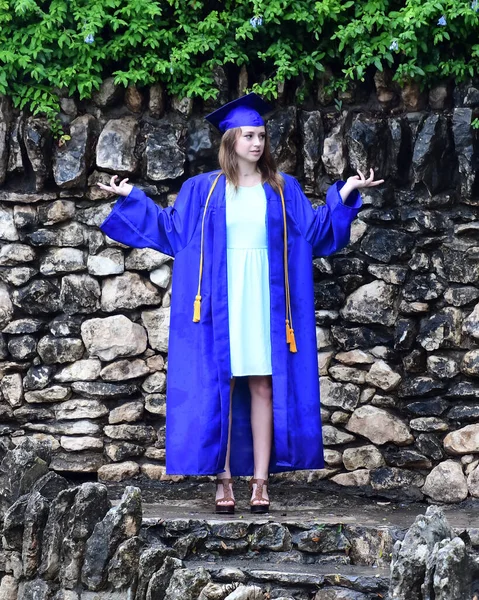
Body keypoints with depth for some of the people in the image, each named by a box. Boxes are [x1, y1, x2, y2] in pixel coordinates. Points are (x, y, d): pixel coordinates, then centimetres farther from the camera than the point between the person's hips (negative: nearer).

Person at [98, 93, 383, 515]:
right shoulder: (203, 190, 6)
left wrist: (345, 194, -1)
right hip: (222, 302, -1)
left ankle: (260, 481, 1)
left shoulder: (284, 190, 9)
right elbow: (172, 231, 9)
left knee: (264, 388, -1)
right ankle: (225, 481, 2)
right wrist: (132, 198, 6)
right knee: (221, 388, -2)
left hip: (264, 303, 1)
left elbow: (316, 232, 8)